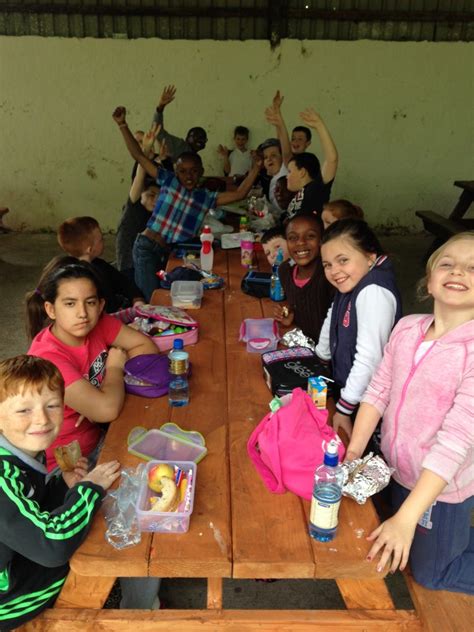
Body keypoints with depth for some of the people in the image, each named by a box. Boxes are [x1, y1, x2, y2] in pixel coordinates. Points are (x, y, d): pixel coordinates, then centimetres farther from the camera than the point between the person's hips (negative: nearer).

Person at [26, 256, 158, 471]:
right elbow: (108, 409, -34)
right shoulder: (47, 356, -28)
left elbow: (146, 346, -5)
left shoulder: (99, 324, -9)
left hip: (97, 437, 6)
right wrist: (115, 367, -13)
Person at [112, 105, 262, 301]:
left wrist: (256, 166, -7)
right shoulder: (168, 181, 1)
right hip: (147, 247, -4)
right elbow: (138, 155, 0)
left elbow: (239, 194, 0)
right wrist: (122, 125, -7)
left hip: (173, 254, 4)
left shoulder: (206, 197, 7)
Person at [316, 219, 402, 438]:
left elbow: (369, 358, -29)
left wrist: (345, 407, -22)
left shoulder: (374, 291, -29)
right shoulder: (351, 282, 0)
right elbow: (332, 321, 17)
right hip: (347, 384, 8)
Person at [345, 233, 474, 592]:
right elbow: (378, 391, -6)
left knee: (429, 574, 16)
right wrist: (352, 456, -10)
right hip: (399, 473, 5)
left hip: (443, 487, -5)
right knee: (397, 551, 27)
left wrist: (406, 518, -30)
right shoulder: (408, 327, -10)